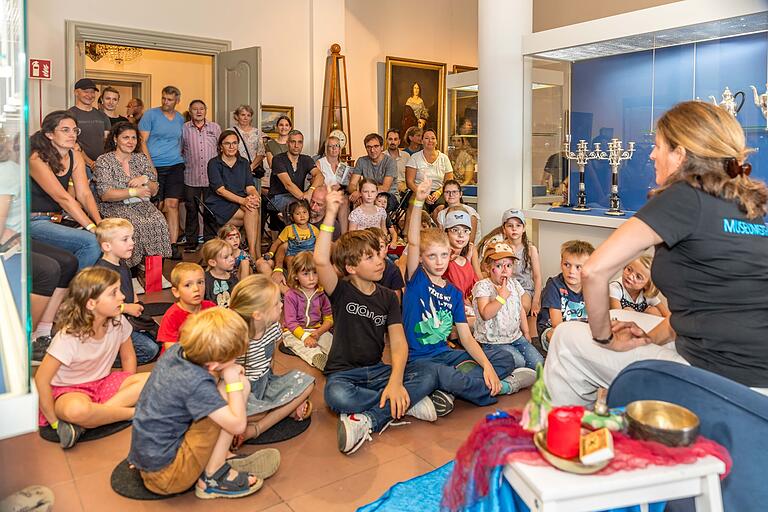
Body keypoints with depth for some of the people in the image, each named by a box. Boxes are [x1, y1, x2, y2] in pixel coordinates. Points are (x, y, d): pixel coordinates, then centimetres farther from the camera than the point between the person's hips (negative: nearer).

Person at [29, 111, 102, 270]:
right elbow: (63, 198, -22)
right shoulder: (37, 159, -16)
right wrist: (92, 227, -28)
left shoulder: (76, 157, 5)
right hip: (34, 221, -7)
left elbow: (84, 194, -3)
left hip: (59, 218, 7)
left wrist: (100, 224, -19)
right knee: (92, 241, -26)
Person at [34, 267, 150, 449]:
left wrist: (130, 389, -1)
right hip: (69, 390, -5)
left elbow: (128, 357, 6)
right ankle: (133, 412, -17)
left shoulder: (118, 322, -9)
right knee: (76, 410, -42)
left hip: (103, 383, 6)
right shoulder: (69, 337, -23)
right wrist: (54, 421, -19)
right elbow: (42, 379, -22)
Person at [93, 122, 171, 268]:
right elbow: (105, 195, -8)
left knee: (159, 221, -27)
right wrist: (134, 192, -13)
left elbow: (153, 190, 15)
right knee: (137, 225, -34)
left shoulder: (141, 158, 16)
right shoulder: (103, 161, 2)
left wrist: (144, 179, -7)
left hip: (142, 206, 4)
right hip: (115, 207, -4)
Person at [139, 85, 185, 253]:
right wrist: (150, 166, -12)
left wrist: (179, 158, 12)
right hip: (155, 166, -3)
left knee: (172, 204, -2)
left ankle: (173, 245, 0)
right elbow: (143, 142, -4)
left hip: (175, 166, 3)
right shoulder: (150, 114, 0)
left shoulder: (180, 118, 14)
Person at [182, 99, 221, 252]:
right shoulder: (183, 129, 6)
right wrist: (181, 165, 2)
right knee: (191, 210, 4)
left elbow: (221, 149, 15)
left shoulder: (215, 127, 10)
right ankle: (191, 242, 13)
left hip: (212, 177, 1)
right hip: (191, 178, 0)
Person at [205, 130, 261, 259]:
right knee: (252, 212, -29)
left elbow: (250, 186, 5)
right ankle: (256, 253, -27)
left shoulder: (243, 163, 15)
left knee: (253, 208, -31)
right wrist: (243, 200, -27)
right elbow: (220, 190, -13)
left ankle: (252, 252, -29)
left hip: (240, 204, 4)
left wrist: (255, 196, -21)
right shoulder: (214, 163, 0)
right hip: (219, 206, -4)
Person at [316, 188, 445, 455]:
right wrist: (330, 215, -31)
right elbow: (321, 261, -27)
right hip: (343, 372, -3)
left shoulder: (387, 297, 5)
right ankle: (409, 405, -20)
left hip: (377, 370, 3)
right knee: (337, 395, -38)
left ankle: (367, 419, -25)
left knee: (427, 375, -21)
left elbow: (398, 343, -6)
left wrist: (395, 381, -23)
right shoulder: (341, 291, -5)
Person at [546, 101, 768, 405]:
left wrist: (605, 338, -4)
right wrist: (654, 337, 10)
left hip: (715, 380, -8)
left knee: (567, 340, 6)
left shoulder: (684, 198, -12)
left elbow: (594, 270, -18)